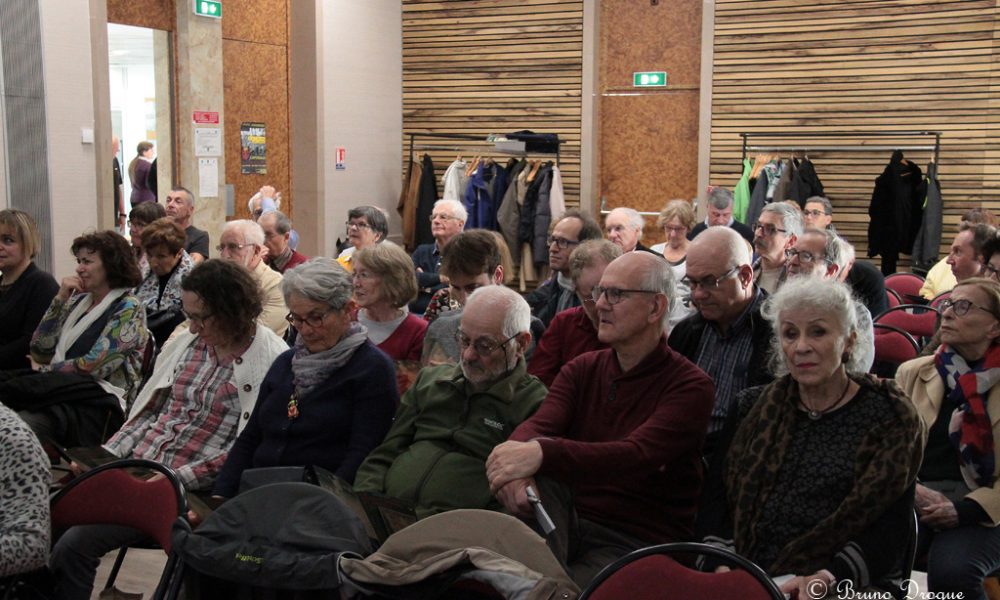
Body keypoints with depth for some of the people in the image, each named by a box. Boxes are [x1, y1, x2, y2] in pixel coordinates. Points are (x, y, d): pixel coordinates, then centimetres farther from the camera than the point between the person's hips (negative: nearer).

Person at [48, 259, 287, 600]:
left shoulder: (269, 362, -12)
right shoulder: (186, 342, 10)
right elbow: (148, 411, 16)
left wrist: (174, 479, -19)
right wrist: (102, 456, 3)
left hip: (188, 489, -7)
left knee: (76, 543, -18)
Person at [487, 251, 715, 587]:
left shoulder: (690, 386, -9)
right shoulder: (582, 369, 8)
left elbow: (635, 455, -26)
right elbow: (537, 426, -10)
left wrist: (542, 454, -41)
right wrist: (518, 457, -35)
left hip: (637, 544, -5)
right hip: (572, 520, 6)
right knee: (534, 477, -23)